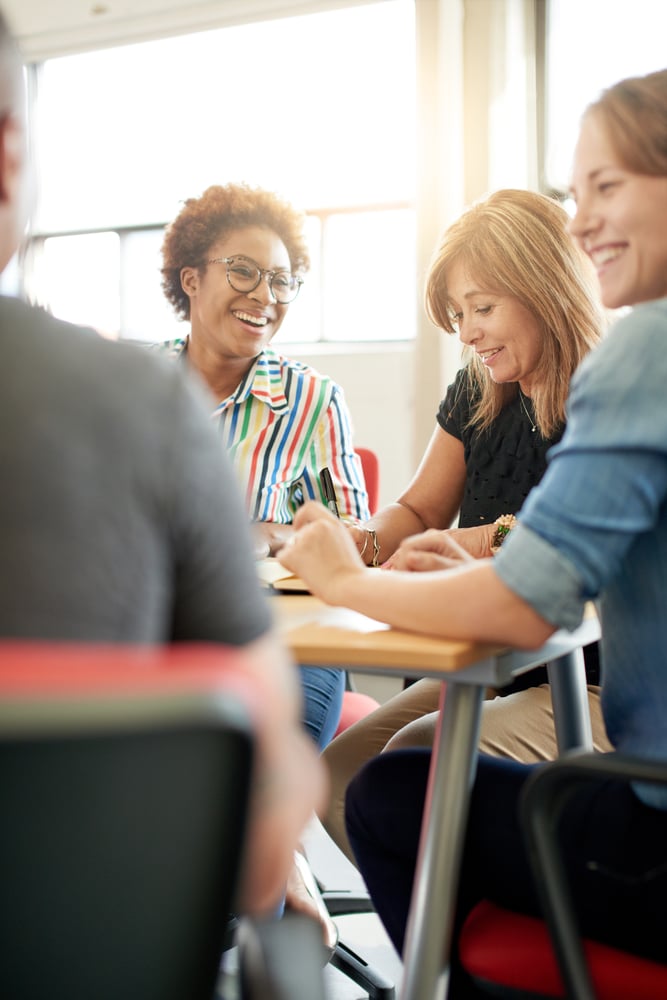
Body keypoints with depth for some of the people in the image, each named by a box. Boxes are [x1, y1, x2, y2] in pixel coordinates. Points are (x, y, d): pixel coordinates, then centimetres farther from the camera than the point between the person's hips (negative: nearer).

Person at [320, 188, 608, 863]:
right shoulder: (476, 397, 11)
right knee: (338, 776, -11)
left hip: (600, 687, -7)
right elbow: (418, 512, 17)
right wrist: (365, 541, -5)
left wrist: (493, 542, -31)